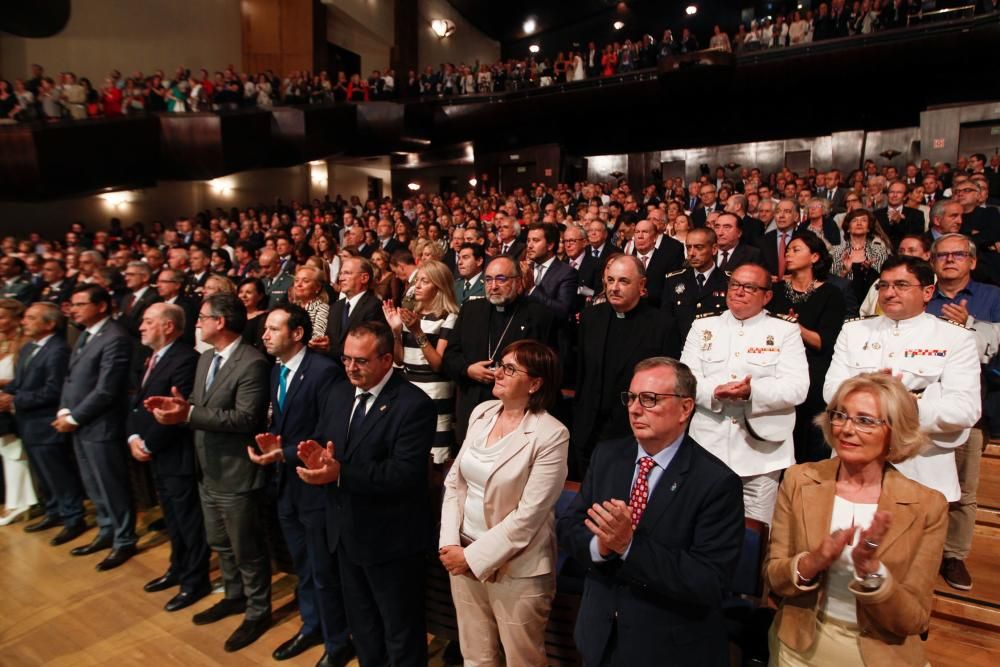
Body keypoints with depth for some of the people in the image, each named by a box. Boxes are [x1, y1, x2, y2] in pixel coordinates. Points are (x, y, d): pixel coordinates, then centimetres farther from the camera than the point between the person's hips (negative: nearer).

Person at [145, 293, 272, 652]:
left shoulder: (252, 363, -23)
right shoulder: (205, 358, 9)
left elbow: (245, 418, -28)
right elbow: (201, 405, 12)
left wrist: (188, 414, -30)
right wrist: (178, 404, -10)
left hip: (236, 473, -9)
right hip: (208, 470, 9)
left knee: (246, 548, 8)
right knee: (220, 542, 25)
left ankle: (258, 611, 29)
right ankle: (234, 596, 46)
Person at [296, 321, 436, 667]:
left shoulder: (414, 404, -21)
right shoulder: (338, 394, 4)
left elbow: (406, 472, -28)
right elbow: (323, 443, 6)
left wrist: (341, 473, -34)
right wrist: (316, 456, -19)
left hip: (390, 538, -7)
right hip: (346, 531, 7)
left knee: (400, 631, 14)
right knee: (361, 622, 28)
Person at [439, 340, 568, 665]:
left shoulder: (551, 435, -19)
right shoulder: (481, 413, 1)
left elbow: (528, 515, -19)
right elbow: (455, 481, 3)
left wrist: (475, 557, -15)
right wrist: (449, 544, -6)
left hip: (516, 569, -5)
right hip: (463, 555, 5)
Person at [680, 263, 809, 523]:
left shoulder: (786, 332, 5)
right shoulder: (703, 327, 10)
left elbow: (797, 388, -7)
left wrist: (752, 391, -24)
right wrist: (714, 392, -19)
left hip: (762, 452, -1)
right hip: (708, 448, 2)